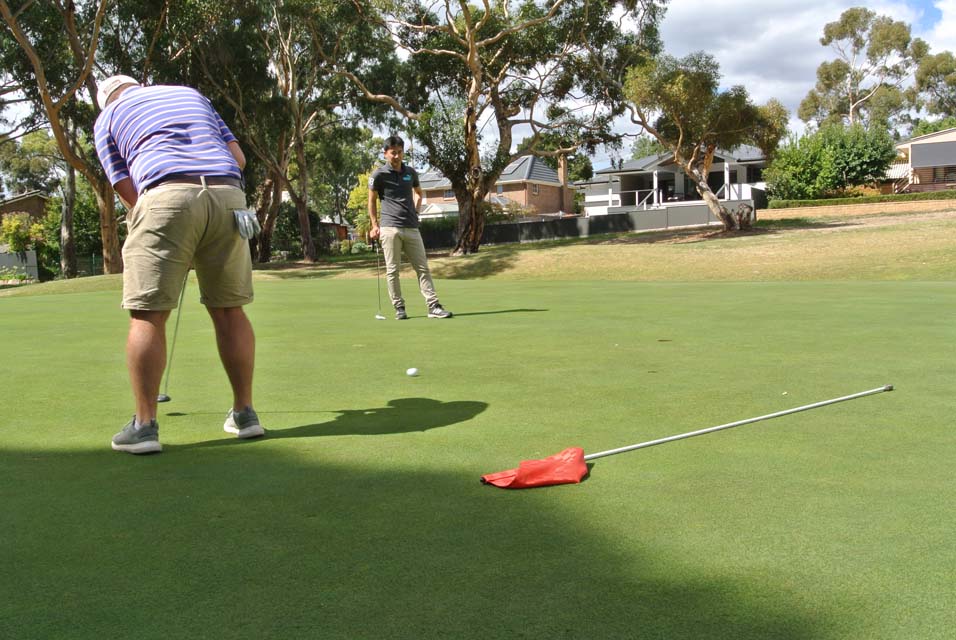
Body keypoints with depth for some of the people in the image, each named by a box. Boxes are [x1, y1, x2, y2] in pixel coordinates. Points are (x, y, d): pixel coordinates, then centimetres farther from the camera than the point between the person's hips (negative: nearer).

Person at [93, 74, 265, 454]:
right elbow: (238, 156, 21)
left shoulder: (107, 117, 22)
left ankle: (144, 425, 2)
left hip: (167, 195, -3)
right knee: (229, 310, 11)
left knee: (148, 315, 2)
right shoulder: (191, 94, 31)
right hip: (228, 195, 4)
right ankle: (244, 413, 16)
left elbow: (128, 191, 14)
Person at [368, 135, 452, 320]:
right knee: (392, 270, 0)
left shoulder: (411, 173, 12)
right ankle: (399, 308, 9)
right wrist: (374, 225, 2)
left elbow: (418, 193, 29)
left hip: (411, 228, 4)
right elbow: (372, 201, 7)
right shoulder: (378, 175, -1)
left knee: (423, 268, 0)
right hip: (390, 228, -4)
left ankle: (433, 306, 0)